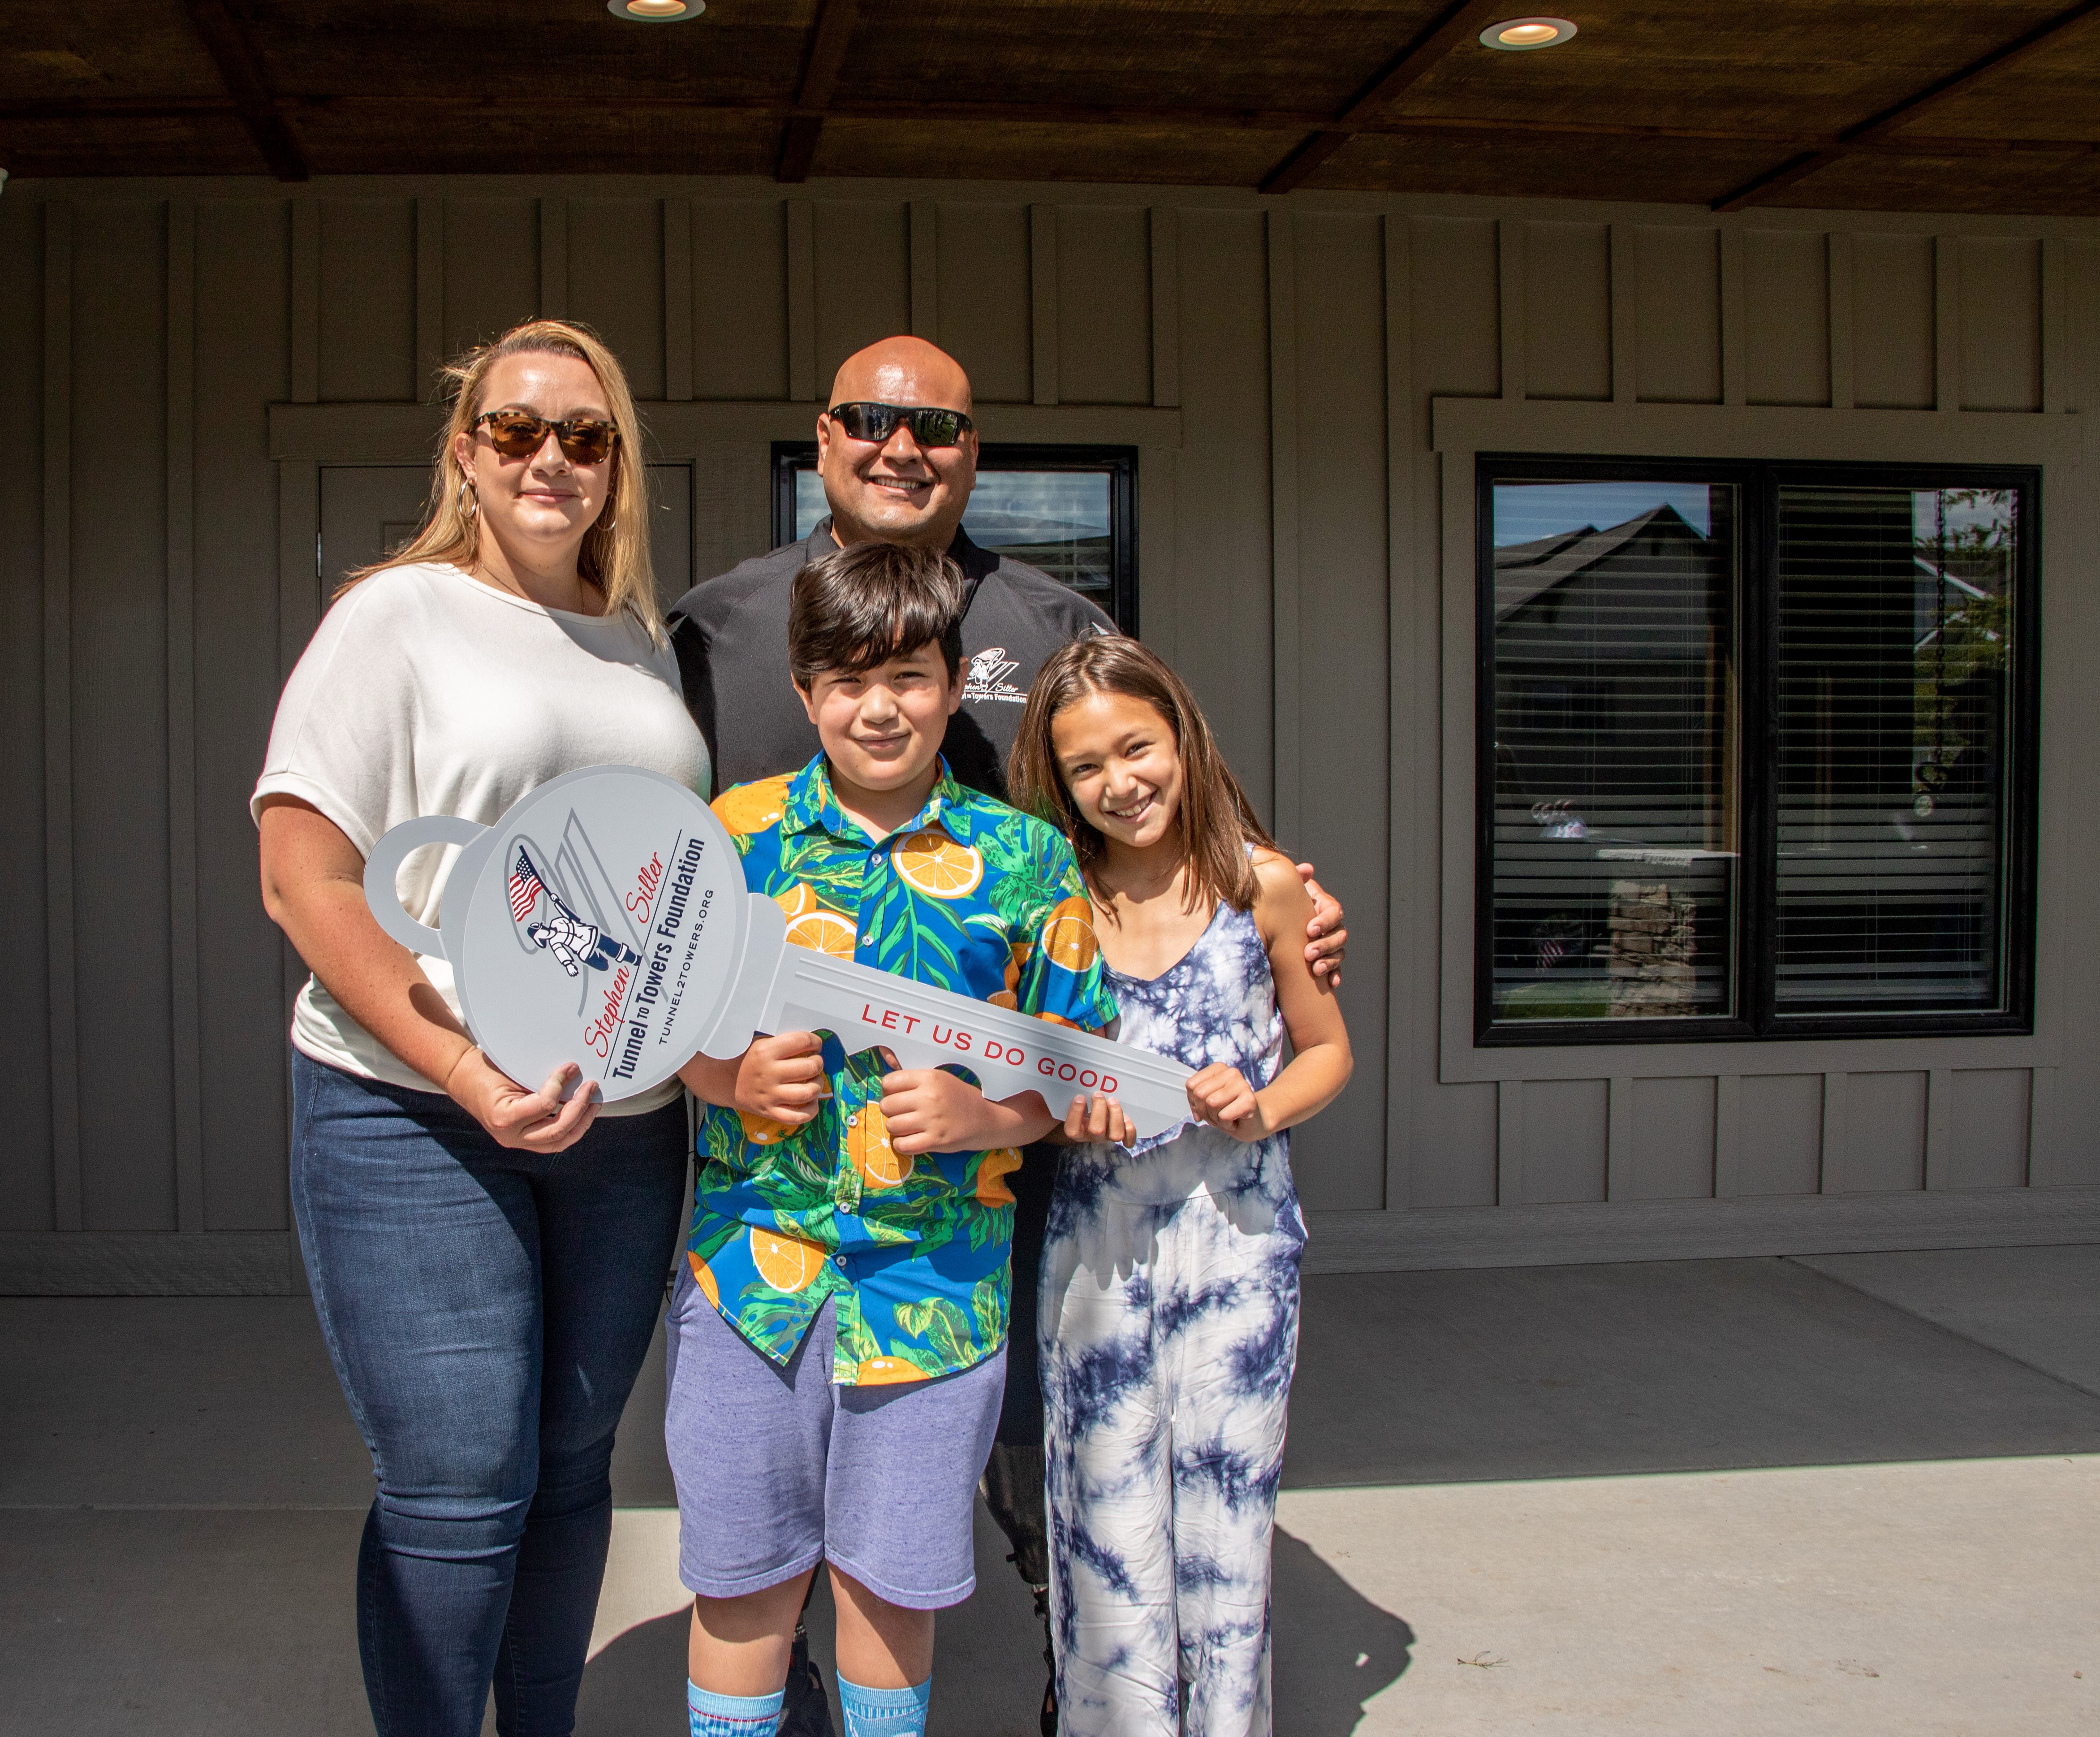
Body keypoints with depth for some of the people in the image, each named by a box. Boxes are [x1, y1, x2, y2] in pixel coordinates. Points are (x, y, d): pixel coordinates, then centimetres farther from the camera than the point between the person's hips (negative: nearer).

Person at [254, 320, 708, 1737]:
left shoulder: (643, 643, 13)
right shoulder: (398, 613, -3)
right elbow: (301, 877, -10)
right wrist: (467, 1073, -18)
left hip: (626, 1121, 5)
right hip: (416, 1119, -5)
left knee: (573, 1464, 14)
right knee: (458, 1492, -2)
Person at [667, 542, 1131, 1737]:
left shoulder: (1026, 858, 0)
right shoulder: (737, 830, 1)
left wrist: (984, 1116, -15)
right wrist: (734, 1078, -13)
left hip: (937, 1271, 0)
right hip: (753, 1259, 0)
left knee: (891, 1581, 13)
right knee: (744, 1579, 10)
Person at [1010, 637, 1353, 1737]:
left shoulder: (1263, 888, -2)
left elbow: (1328, 1050, 8)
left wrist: (1263, 1107, -10)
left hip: (1236, 1231, -1)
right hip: (1093, 1236, 1)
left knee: (1225, 1502, 6)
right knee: (1104, 1511, 6)